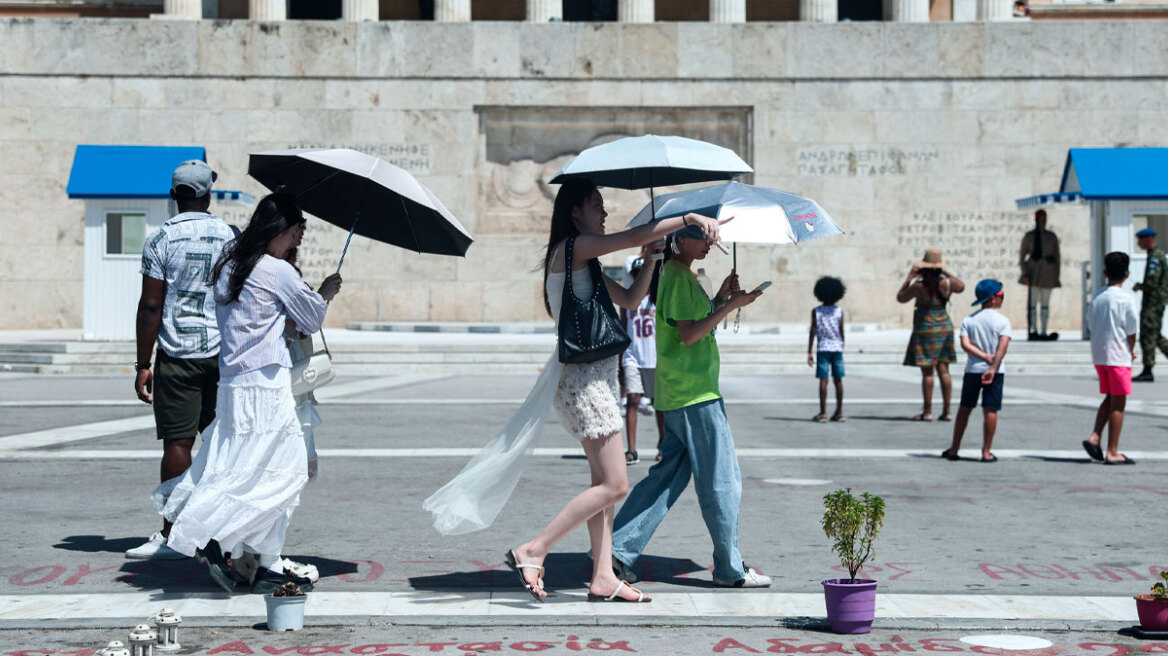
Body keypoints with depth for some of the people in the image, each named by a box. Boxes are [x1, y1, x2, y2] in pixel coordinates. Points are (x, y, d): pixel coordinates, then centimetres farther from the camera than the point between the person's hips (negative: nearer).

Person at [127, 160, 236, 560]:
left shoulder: (161, 241, -5)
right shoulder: (231, 237, 4)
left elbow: (150, 307, -7)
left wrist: (143, 365, -2)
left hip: (178, 354, -3)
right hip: (225, 353, 3)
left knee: (177, 442, -3)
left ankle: (173, 534, -3)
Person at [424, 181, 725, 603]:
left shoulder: (585, 263, 19)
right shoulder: (572, 247, -10)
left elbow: (629, 299, 20)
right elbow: (633, 237, -19)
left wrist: (653, 257, 11)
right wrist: (688, 219, -16)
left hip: (594, 376, 10)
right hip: (584, 376, -10)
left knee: (605, 481, 10)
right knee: (614, 485, -10)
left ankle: (603, 577, 12)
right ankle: (533, 552, -8)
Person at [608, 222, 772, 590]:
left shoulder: (682, 275, 18)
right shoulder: (678, 276, -13)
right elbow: (688, 334, -19)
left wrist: (720, 297, 10)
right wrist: (730, 306, -18)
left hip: (680, 394, 10)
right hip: (695, 395, -10)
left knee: (669, 475, 11)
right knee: (722, 481, -2)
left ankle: (619, 549, 9)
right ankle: (730, 569, 5)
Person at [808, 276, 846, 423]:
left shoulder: (816, 312, -1)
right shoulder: (839, 311, 2)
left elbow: (813, 332, -4)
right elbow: (841, 332, 4)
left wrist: (809, 352, -2)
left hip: (823, 349, -2)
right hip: (837, 348, 2)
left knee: (823, 380, -3)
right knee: (838, 380, 7)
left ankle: (823, 413, -6)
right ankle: (839, 412, 11)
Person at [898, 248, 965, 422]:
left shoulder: (918, 286, -13)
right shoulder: (946, 283, -4)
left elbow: (900, 297, 0)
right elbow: (961, 287, 13)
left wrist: (910, 276, 4)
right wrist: (947, 272, 16)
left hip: (925, 328, -5)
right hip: (945, 327, 5)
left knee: (927, 371, -2)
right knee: (943, 370, 8)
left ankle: (927, 412, 0)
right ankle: (946, 411, 9)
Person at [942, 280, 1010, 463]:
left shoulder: (968, 321, 3)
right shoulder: (1003, 321, -4)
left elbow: (965, 344, -10)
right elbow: (1003, 346, -17)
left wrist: (986, 357, -11)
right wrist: (993, 367, -21)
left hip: (973, 370, 3)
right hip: (995, 372, -2)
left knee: (965, 408, 12)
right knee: (990, 410, 1)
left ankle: (954, 449, 17)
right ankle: (986, 452, 2)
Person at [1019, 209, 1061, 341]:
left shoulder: (1052, 236, 12)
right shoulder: (1029, 236, 6)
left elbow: (1057, 256, 15)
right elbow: (1022, 255, 4)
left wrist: (1057, 275, 8)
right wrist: (1024, 273, -7)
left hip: (1048, 272, 2)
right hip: (1033, 271, -2)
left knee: (1045, 304, 3)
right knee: (1032, 303, -8)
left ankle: (1043, 332, 5)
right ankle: (1033, 331, -8)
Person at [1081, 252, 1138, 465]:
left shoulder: (1097, 297, 5)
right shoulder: (1126, 299, -12)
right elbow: (1132, 331, -10)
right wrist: (1131, 351, 9)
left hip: (1098, 355, 6)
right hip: (1118, 356, -6)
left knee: (1110, 399, 18)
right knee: (1118, 404, 1)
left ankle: (1094, 437, 3)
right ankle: (1112, 452, 2)